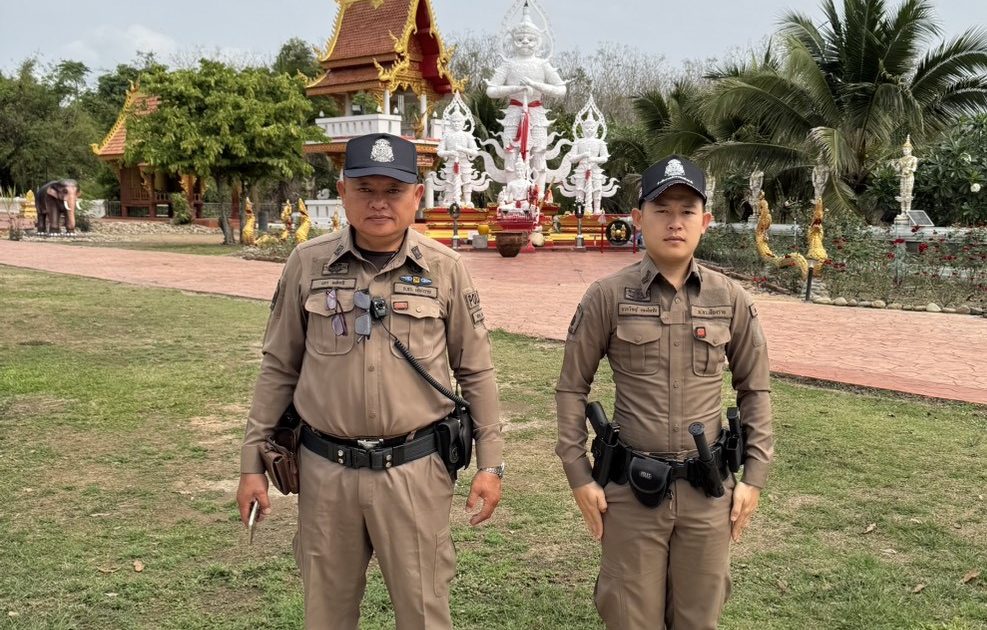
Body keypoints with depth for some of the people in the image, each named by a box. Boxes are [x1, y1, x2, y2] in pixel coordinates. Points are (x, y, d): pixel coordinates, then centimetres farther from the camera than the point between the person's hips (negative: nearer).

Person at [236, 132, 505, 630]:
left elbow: (476, 373, 4)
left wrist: (490, 463, 2)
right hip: (325, 469, 2)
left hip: (413, 470, -1)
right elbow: (278, 369, 6)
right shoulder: (307, 264, 0)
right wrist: (253, 462, 6)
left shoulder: (444, 269, -2)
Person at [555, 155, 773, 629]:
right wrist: (578, 475, -3)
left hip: (708, 490, 2)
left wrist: (754, 476, 4)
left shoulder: (731, 299, 1)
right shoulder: (607, 297, -6)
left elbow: (754, 390, 9)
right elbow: (572, 387, 0)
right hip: (630, 490, -2)